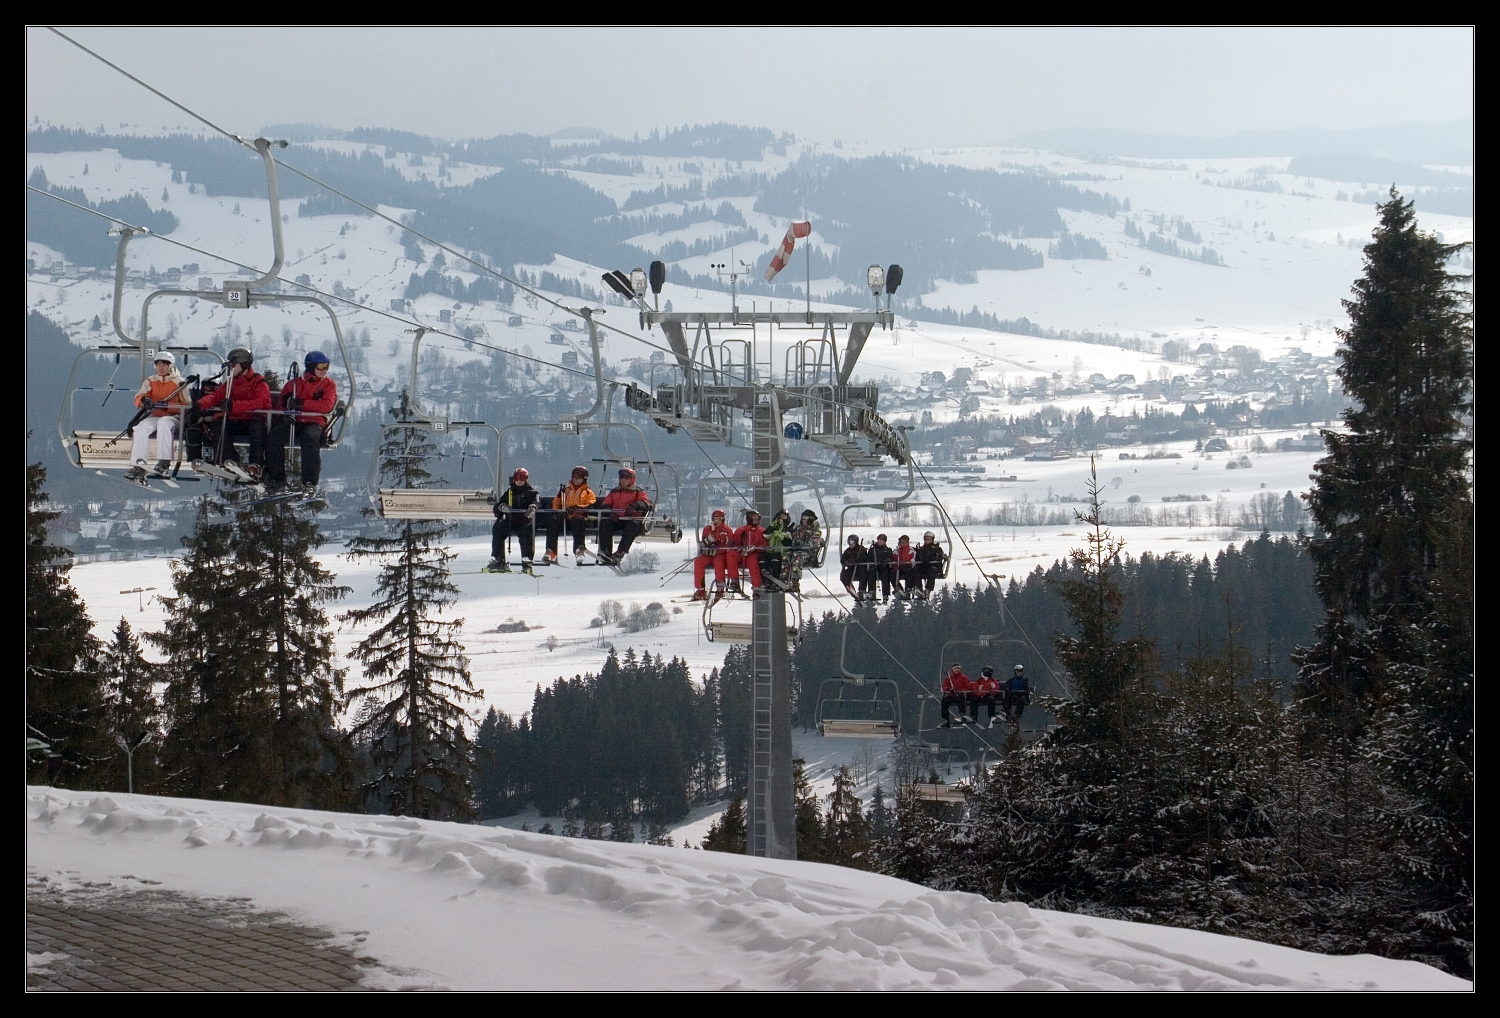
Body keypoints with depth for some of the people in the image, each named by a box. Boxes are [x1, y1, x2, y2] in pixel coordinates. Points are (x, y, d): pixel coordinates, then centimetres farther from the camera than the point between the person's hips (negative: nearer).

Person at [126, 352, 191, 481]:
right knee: (141, 428, -28)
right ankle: (138, 466, -34)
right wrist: (144, 400, -25)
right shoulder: (150, 382, 15)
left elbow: (187, 405, -5)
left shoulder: (178, 382, 3)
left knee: (163, 423, -37)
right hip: (154, 417, 4)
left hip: (173, 418, -4)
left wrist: (167, 405, -19)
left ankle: (164, 463, -44)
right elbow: (138, 398, 1)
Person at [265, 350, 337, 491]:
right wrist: (285, 414, -5)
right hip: (293, 421, 3)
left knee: (310, 438, -37)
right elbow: (282, 403, 20)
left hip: (314, 422, -3)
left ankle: (310, 481, -36)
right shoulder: (294, 384, 15)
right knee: (274, 436, -25)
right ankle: (276, 477, -16)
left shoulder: (329, 384, 7)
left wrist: (301, 403, -15)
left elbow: (327, 405, -10)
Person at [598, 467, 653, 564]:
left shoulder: (638, 491, 14)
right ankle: (605, 551, -37)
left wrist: (634, 506, -27)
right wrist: (610, 512, -11)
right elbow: (605, 504, 14)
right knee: (604, 522, -27)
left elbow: (645, 503, -5)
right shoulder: (614, 491, 24)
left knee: (633, 525, -37)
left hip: (632, 519, -3)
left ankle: (620, 553, -48)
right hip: (616, 519, 3)